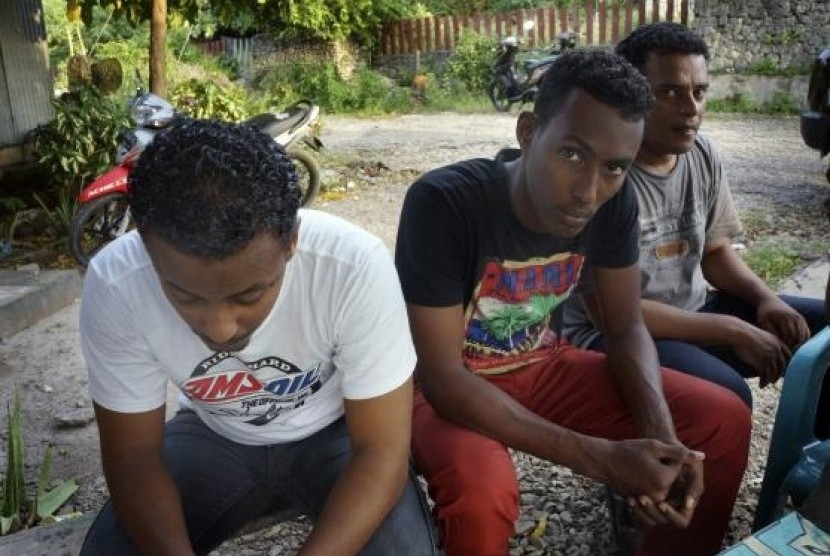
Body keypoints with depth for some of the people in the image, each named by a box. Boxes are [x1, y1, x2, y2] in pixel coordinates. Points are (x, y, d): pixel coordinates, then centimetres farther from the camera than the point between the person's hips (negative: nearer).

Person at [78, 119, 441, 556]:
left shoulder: (355, 267, -32)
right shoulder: (114, 284, -25)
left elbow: (382, 451, -24)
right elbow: (133, 454, -14)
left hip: (334, 433, -1)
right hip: (213, 438, 2)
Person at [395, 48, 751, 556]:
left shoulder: (615, 203, -13)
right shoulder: (442, 204, -30)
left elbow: (627, 328, -3)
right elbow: (442, 376, -29)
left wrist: (661, 435, -23)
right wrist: (602, 458, -33)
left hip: (545, 368, 5)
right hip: (450, 386, -4)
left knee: (724, 421, -7)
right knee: (482, 495, -37)